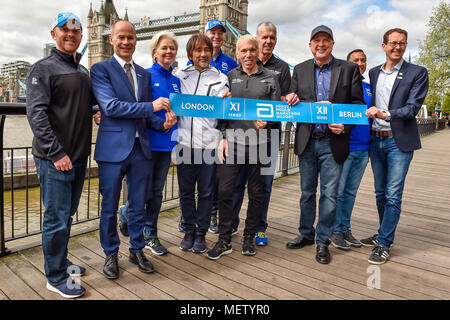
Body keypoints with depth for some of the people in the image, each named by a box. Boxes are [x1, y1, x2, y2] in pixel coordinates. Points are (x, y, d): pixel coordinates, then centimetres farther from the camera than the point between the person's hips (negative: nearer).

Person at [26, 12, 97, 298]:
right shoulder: (44, 68, -6)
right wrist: (56, 153, -18)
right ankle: (55, 277, 16)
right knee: (57, 219, 1)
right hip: (55, 160, -7)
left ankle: (61, 262, 34)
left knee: (68, 214, 17)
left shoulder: (83, 71, 14)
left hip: (79, 157, 7)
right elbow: (36, 113, -14)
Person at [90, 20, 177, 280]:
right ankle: (111, 254, 29)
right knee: (110, 207, 9)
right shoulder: (101, 69, -2)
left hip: (141, 148, 5)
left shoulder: (145, 74, 15)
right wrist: (151, 106, -19)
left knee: (138, 205, 14)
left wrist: (163, 123, -4)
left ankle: (137, 250, 32)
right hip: (113, 148, -4)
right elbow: (110, 106, -15)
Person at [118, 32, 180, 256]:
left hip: (166, 143, 6)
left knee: (156, 192, 12)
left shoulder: (176, 80, 13)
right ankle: (125, 214, 33)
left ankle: (150, 236, 25)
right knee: (144, 192, -1)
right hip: (147, 142, -5)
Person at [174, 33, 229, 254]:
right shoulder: (180, 76, 11)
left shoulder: (220, 79, 6)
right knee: (185, 190, 9)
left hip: (208, 142, -2)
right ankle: (189, 231, 26)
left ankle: (201, 233, 22)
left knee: (205, 191, 7)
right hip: (185, 142, 2)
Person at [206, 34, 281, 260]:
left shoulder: (270, 78, 9)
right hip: (233, 142, 0)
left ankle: (249, 237, 25)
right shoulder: (230, 77, 11)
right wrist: (223, 138, -1)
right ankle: (224, 240, 12)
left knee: (256, 194, 8)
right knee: (225, 191, -3)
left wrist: (266, 121, -15)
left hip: (260, 144, 0)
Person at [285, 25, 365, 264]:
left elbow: (358, 103, 1)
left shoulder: (349, 69, 4)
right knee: (307, 192, 13)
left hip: (333, 142, -2)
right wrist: (317, 105, -14)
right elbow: (293, 103, 4)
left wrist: (345, 125, -14)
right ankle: (306, 234, 30)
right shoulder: (300, 70, 9)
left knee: (329, 195, 2)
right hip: (307, 141, 2)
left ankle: (323, 242, 17)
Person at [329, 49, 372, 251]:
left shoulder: (369, 88, 16)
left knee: (351, 191, 13)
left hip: (363, 148, 6)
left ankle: (345, 228, 24)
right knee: (337, 191, -1)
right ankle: (335, 230, 13)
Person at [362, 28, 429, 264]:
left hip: (399, 141, -5)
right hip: (376, 139, 5)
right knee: (380, 193, 14)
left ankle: (384, 244, 5)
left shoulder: (417, 73, -1)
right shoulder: (374, 73, 13)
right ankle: (384, 234, 29)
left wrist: (384, 114, -24)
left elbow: (413, 108, -11)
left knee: (393, 196, -5)